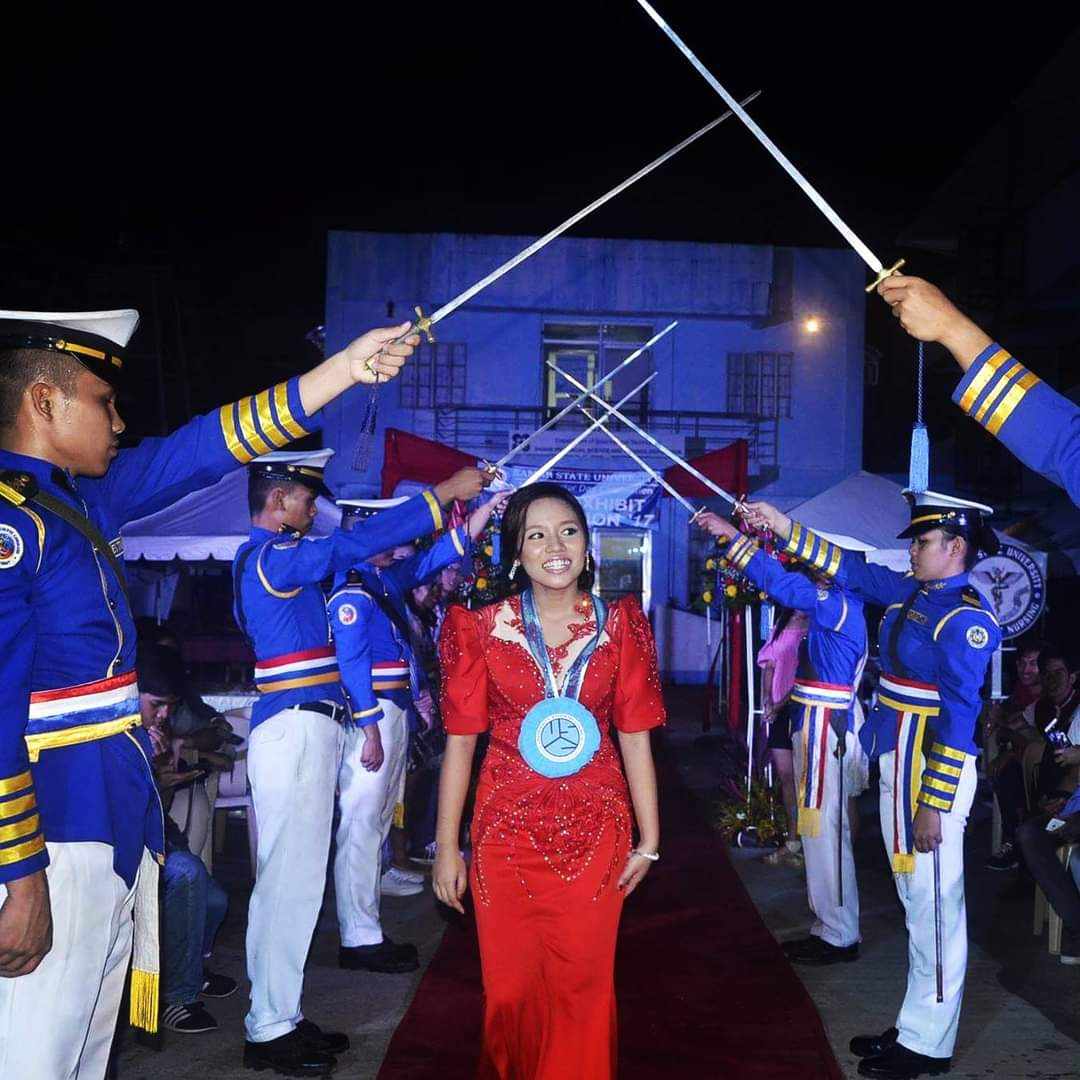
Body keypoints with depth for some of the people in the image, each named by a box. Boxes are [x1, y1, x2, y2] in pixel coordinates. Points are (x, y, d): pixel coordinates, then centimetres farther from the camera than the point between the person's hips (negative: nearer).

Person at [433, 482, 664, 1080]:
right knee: (510, 987, 10)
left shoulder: (620, 625, 0)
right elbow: (460, 741, -2)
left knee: (584, 986, 9)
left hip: (594, 832, 1)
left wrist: (649, 839, 1)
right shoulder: (482, 627, -3)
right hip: (506, 828, 0)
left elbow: (635, 738, 1)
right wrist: (447, 846, -1)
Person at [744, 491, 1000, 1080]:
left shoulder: (964, 618, -16)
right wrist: (782, 526, 17)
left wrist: (932, 804, -21)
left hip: (933, 769, -9)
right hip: (897, 760, 9)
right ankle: (914, 1027, 29)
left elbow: (958, 718, -20)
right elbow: (848, 568, 20)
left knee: (933, 904, 0)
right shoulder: (909, 591, 9)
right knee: (915, 900, 16)